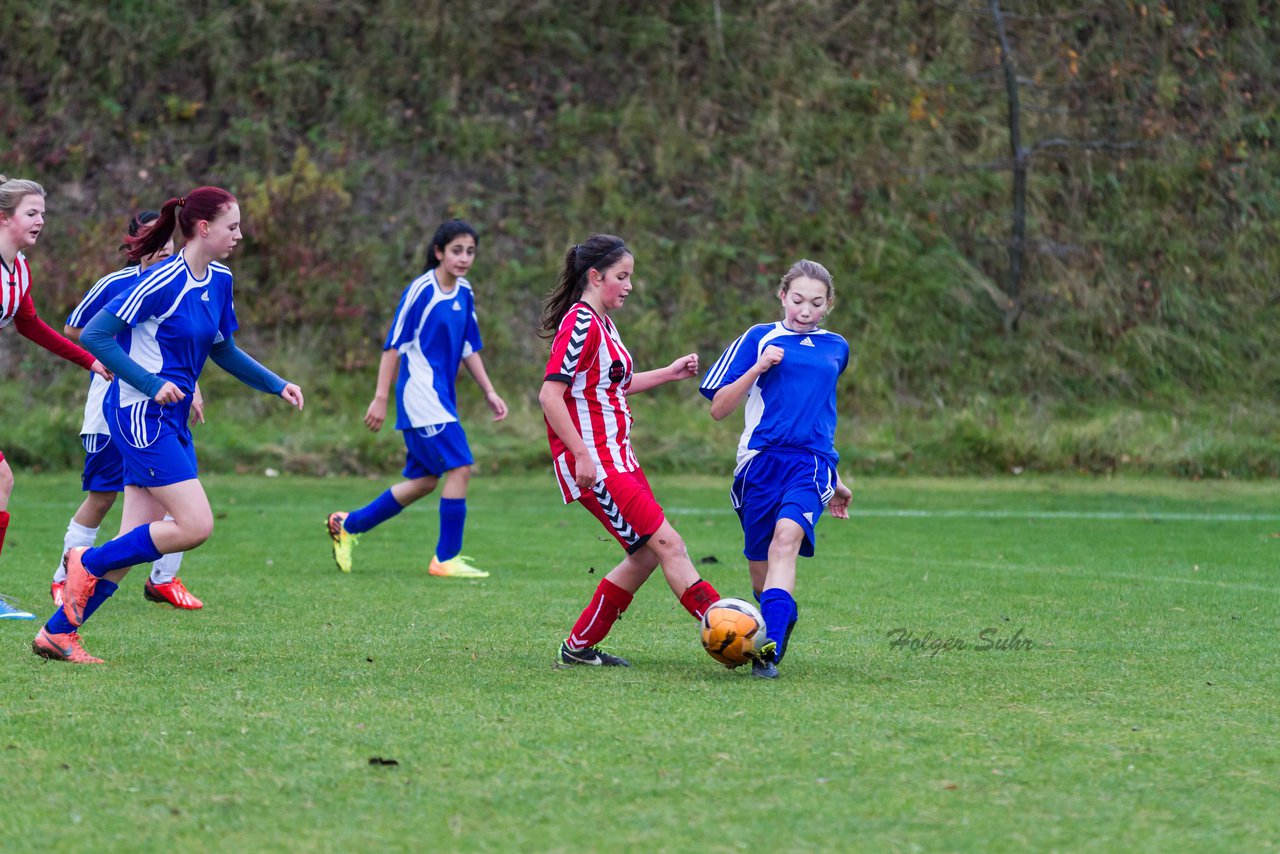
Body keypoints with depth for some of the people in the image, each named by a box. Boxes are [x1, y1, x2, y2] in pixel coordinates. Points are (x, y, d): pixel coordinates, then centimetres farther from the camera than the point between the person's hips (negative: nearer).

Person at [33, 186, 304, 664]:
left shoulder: (219, 282, 10)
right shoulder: (162, 282, -16)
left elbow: (223, 351, 24)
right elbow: (94, 337, -15)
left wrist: (276, 385, 15)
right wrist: (151, 385, -20)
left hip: (170, 419, 9)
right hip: (140, 414, -9)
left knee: (139, 543, 4)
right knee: (195, 526, -15)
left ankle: (58, 633, 9)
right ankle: (88, 563, 1)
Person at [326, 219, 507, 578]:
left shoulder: (465, 293, 9)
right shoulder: (421, 290, -13)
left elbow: (469, 347, 18)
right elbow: (394, 344, -11)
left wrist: (489, 393, 13)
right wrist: (380, 398, -13)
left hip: (441, 396, 9)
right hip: (419, 396, -9)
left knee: (423, 481, 12)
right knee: (459, 466, -14)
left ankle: (348, 525, 24)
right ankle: (446, 559, -6)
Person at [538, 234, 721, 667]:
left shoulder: (602, 324, 16)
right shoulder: (580, 324, -14)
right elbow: (550, 395, -22)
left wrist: (669, 373, 28)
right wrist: (582, 455, -25)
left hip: (617, 459, 10)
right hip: (592, 463, -10)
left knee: (646, 554, 9)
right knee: (666, 543, -13)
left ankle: (579, 646, 16)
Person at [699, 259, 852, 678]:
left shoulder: (836, 348, 16)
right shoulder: (759, 339, 5)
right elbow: (719, 408, 2)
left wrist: (835, 480, 33)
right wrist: (758, 367, -12)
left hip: (811, 462, 0)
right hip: (760, 460, 0)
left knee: (787, 536, -27)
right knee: (760, 568, 5)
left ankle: (769, 645, -38)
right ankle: (783, 617, 37)